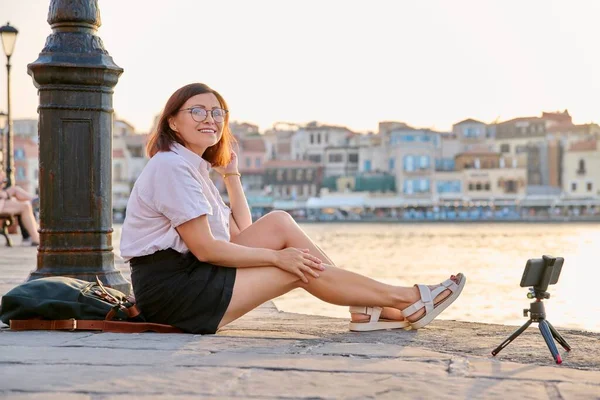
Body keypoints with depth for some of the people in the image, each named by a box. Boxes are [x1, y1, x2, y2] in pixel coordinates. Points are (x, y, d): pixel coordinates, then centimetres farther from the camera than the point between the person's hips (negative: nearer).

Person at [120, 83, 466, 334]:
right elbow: (204, 248, -20)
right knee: (300, 268, -9)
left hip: (190, 275, 9)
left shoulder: (193, 168, 17)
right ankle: (406, 301, 1)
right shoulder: (171, 166, -14)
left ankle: (364, 309, -1)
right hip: (171, 289, -9)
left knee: (279, 223, 1)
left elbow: (241, 234, 15)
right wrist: (277, 256, -14)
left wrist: (232, 175, 13)